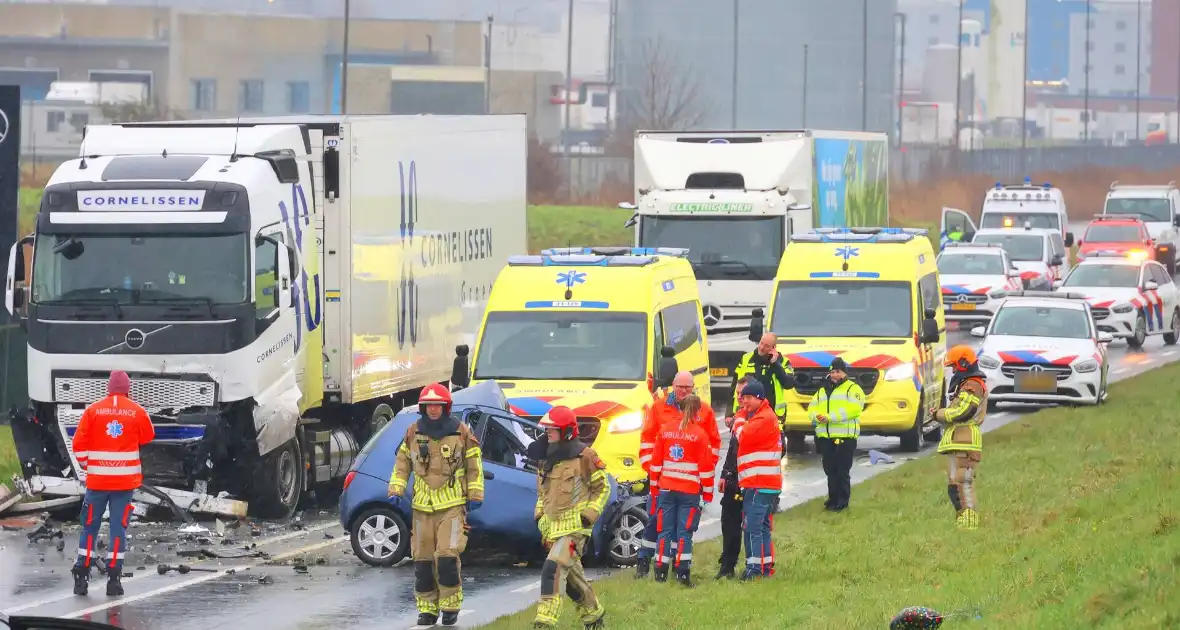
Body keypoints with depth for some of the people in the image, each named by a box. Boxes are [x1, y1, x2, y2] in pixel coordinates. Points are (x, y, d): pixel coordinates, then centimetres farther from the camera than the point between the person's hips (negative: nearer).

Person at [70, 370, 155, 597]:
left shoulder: (93, 410, -3)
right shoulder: (137, 412, -4)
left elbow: (79, 443, -2)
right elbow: (148, 438, 10)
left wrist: (85, 464, 15)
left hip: (97, 478, 0)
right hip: (126, 479, 0)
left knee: (90, 525, 9)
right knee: (119, 526, 4)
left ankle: (82, 576, 8)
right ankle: (113, 577, -1)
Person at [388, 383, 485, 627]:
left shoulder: (461, 433, 0)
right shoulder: (413, 433, 7)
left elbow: (474, 467, 7)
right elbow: (402, 464, 13)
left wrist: (475, 496, 3)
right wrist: (396, 490, 2)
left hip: (452, 506, -3)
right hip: (422, 506, 3)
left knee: (447, 556, -15)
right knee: (423, 560, 3)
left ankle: (451, 606, -1)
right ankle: (427, 609, 13)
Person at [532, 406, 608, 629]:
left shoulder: (584, 457, -10)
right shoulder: (546, 458, 11)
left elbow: (602, 488, -2)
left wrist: (590, 514, -11)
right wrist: (539, 513, 13)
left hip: (575, 527, -8)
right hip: (553, 526, 8)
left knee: (554, 569, -22)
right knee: (571, 575, 17)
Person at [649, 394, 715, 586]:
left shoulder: (665, 430, 5)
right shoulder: (700, 434, -5)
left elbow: (656, 461, 9)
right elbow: (706, 467, -5)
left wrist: (654, 486, 17)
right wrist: (707, 494, 2)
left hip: (666, 489, 3)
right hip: (690, 491, -3)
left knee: (665, 531, 8)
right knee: (684, 532, -1)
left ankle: (661, 572, 7)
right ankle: (683, 573, -6)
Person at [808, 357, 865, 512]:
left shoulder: (853, 389, 2)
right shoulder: (823, 391, 23)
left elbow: (853, 408, -14)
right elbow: (812, 408, 17)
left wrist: (830, 417, -19)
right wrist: (817, 416, -8)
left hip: (845, 437, -6)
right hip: (825, 437, 6)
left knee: (842, 471, -6)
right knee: (830, 470, 7)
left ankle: (842, 502, -2)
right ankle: (833, 498, 15)